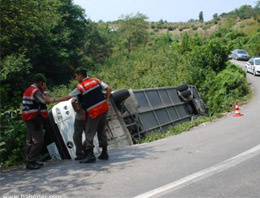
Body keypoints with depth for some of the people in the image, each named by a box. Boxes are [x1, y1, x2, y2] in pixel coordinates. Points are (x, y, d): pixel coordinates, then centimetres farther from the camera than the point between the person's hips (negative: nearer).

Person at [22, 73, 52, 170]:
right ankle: (30, 162, -7)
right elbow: (47, 101, -14)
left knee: (30, 141, 14)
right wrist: (44, 91, -3)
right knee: (38, 141, -9)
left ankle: (30, 161, 20)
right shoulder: (35, 91, -14)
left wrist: (42, 91, 13)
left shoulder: (28, 90, 19)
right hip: (34, 118, -11)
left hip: (29, 118, 11)